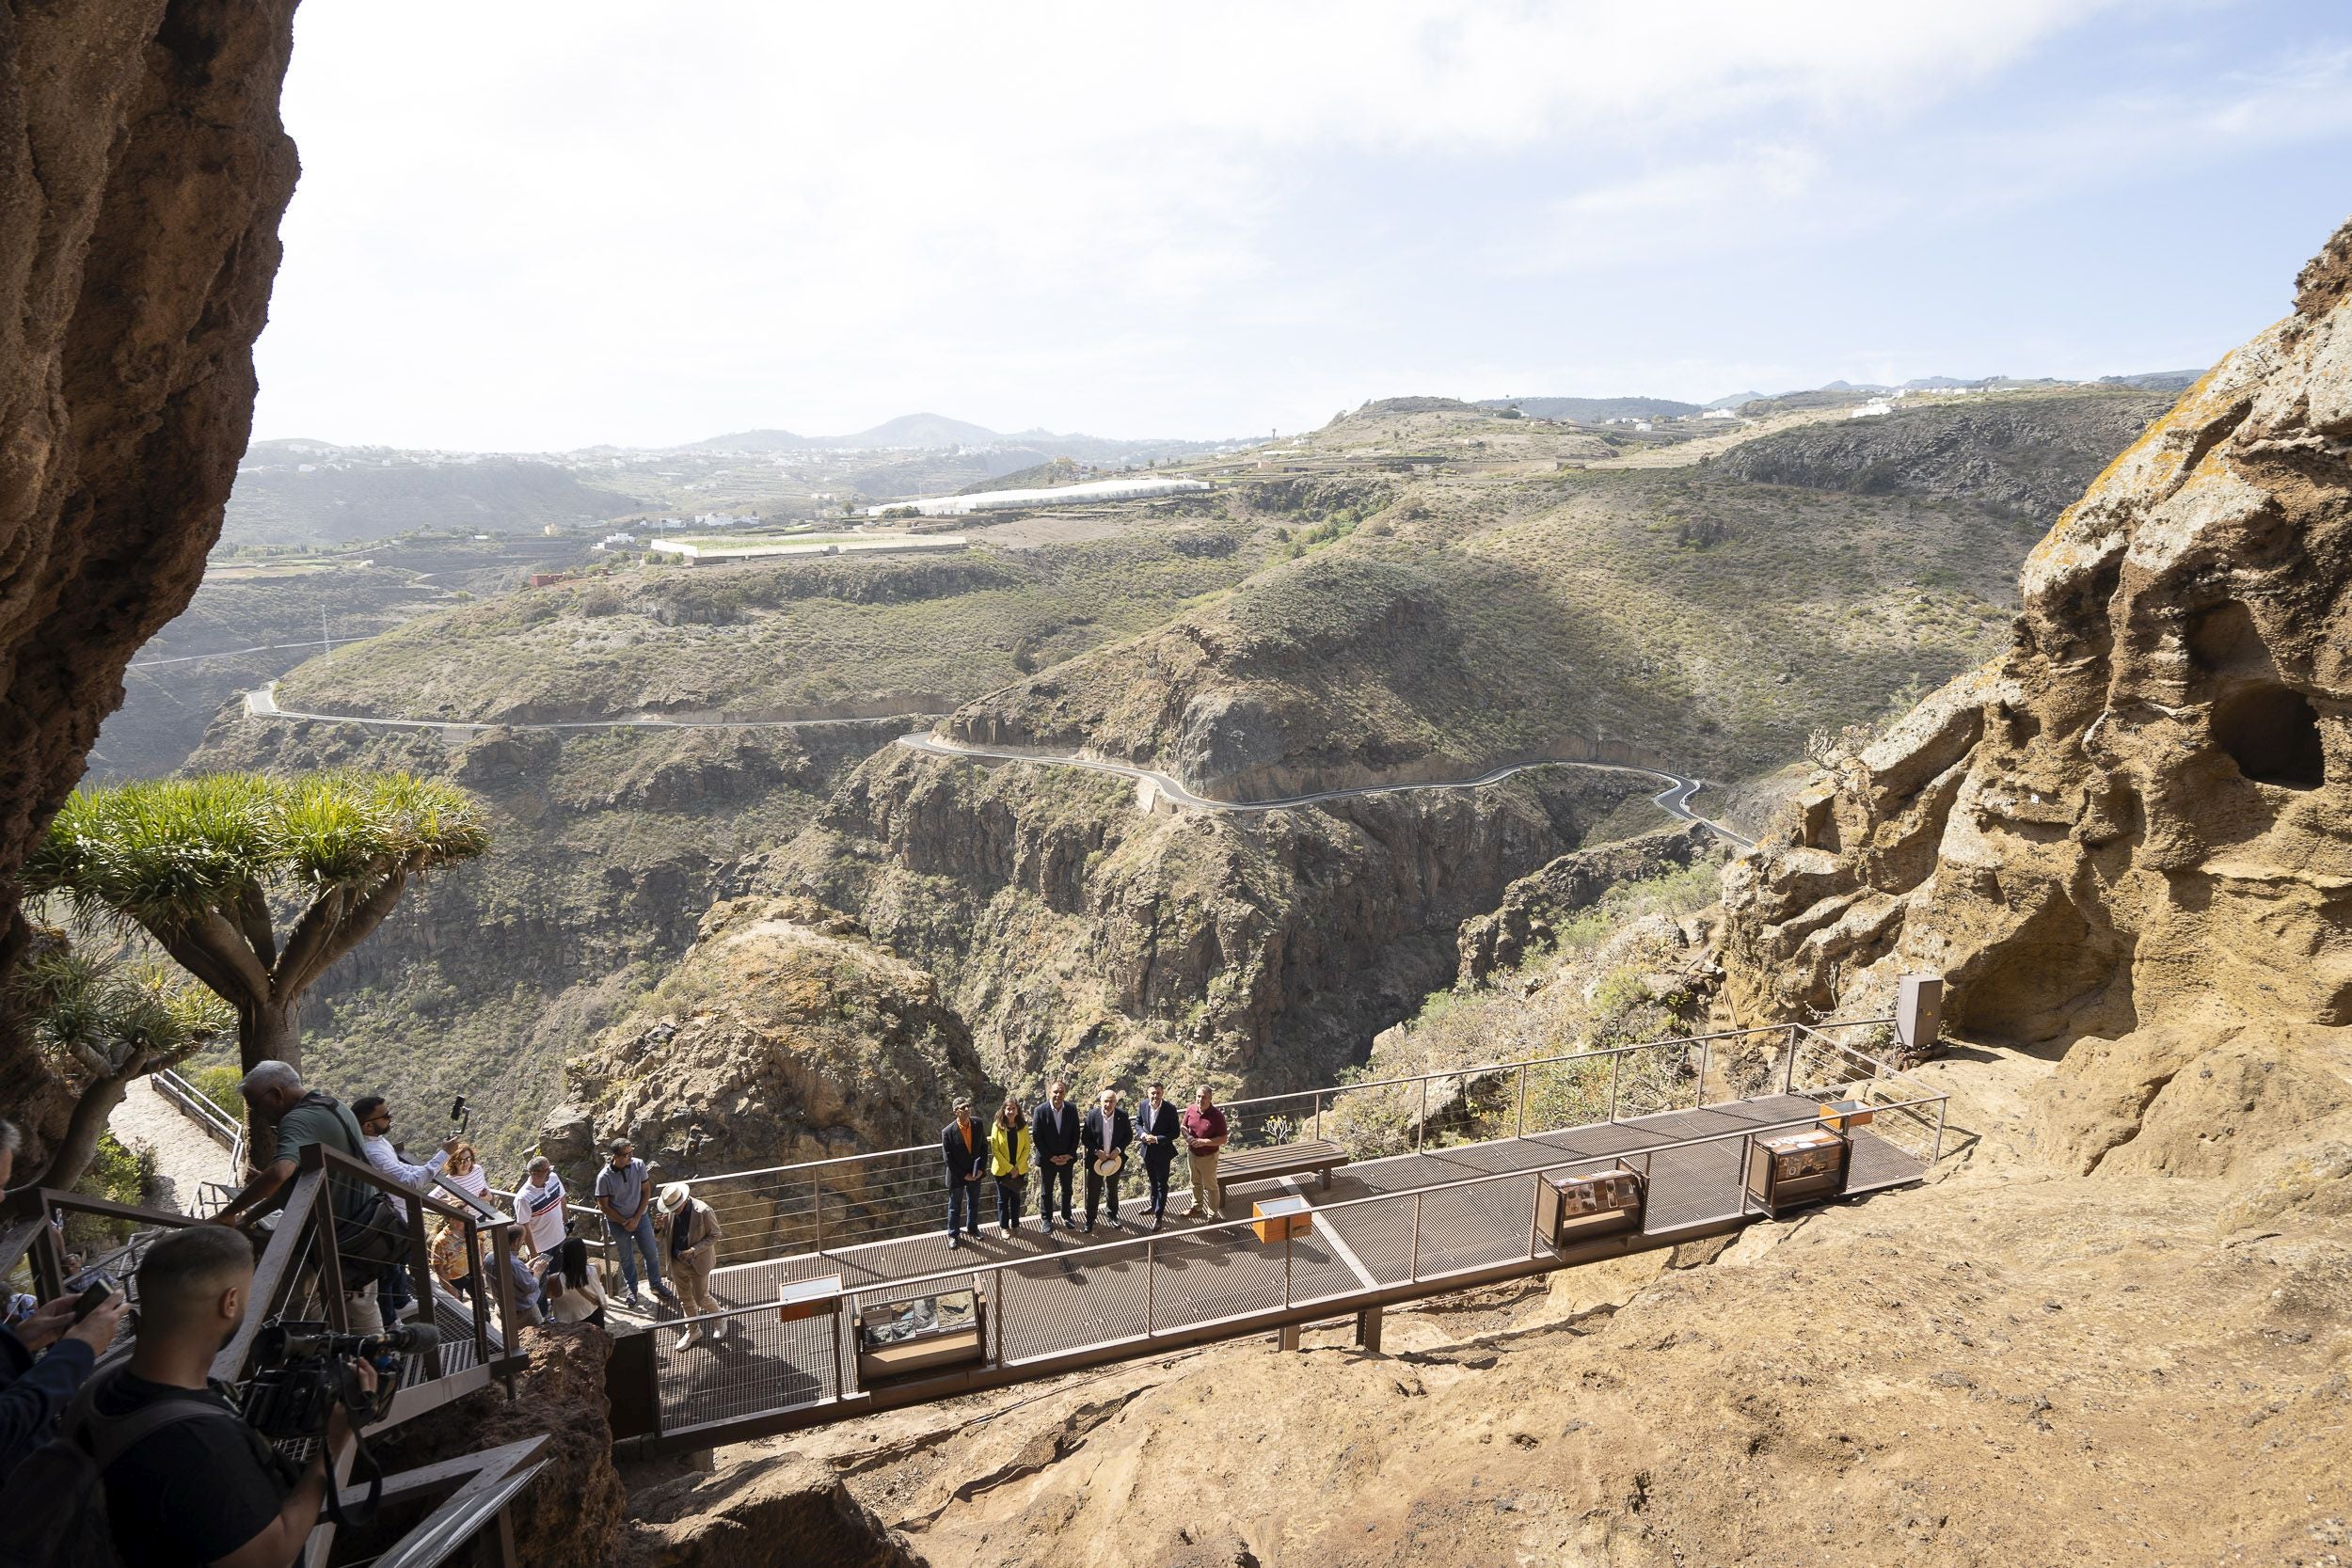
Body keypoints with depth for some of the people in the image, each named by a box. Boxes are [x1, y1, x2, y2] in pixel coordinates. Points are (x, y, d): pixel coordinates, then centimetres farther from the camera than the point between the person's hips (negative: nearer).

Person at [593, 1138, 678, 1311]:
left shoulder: (638, 1165, -17)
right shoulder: (604, 1177, -24)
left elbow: (646, 1191, -7)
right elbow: (603, 1205, -13)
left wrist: (636, 1218, -12)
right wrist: (624, 1223, -14)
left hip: (641, 1217, 2)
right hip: (617, 1222, -2)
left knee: (652, 1253, 12)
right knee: (626, 1257, 17)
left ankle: (656, 1285, 35)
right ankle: (632, 1289, 39)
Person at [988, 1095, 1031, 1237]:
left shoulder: (1023, 1125, -7)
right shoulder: (997, 1126, -14)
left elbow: (1026, 1148, -3)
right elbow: (995, 1150, -13)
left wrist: (1017, 1167, -11)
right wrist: (1009, 1168, -15)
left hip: (1019, 1169, 2)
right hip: (1002, 1169, -2)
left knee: (1016, 1197, 16)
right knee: (1003, 1198, 11)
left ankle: (1015, 1224, 32)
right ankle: (1003, 1226, 26)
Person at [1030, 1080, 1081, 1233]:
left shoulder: (1072, 1109, -9)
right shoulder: (1041, 1110, -16)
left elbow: (1075, 1134, -1)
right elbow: (1036, 1136, -13)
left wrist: (1069, 1155, -10)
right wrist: (1050, 1157, -14)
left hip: (1067, 1158, 2)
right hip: (1047, 1159, -2)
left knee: (1067, 1190, 17)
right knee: (1046, 1191, 12)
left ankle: (1066, 1216, 36)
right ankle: (1046, 1219, 28)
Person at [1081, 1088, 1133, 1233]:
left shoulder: (1123, 1116, -13)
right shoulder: (1092, 1115, -16)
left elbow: (1129, 1136, -2)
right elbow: (1086, 1138, -9)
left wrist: (1119, 1149, -16)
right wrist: (1096, 1151, -21)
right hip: (1096, 1158, -1)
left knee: (1113, 1189, 20)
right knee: (1093, 1191, 5)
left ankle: (1113, 1214, 41)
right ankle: (1090, 1220, 19)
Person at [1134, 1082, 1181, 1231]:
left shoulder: (1170, 1109, -22)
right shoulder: (1144, 1105, -9)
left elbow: (1176, 1132, -16)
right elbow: (1138, 1122, 7)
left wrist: (1157, 1139, -25)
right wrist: (1142, 1133, -14)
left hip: (1163, 1151, -5)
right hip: (1147, 1150, 5)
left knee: (1162, 1184, 5)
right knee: (1152, 1180, 24)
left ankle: (1159, 1215, 15)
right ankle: (1154, 1205, 45)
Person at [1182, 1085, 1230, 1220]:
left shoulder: (1217, 1116, -25)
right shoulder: (1190, 1109, -11)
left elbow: (1223, 1139, -20)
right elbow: (1183, 1126, 5)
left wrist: (1204, 1141, -29)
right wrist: (1187, 1136, -17)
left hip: (1208, 1157, -5)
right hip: (1193, 1153, 5)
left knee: (1210, 1186, 11)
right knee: (1196, 1183, 26)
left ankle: (1213, 1215, 28)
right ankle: (1196, 1208, 47)